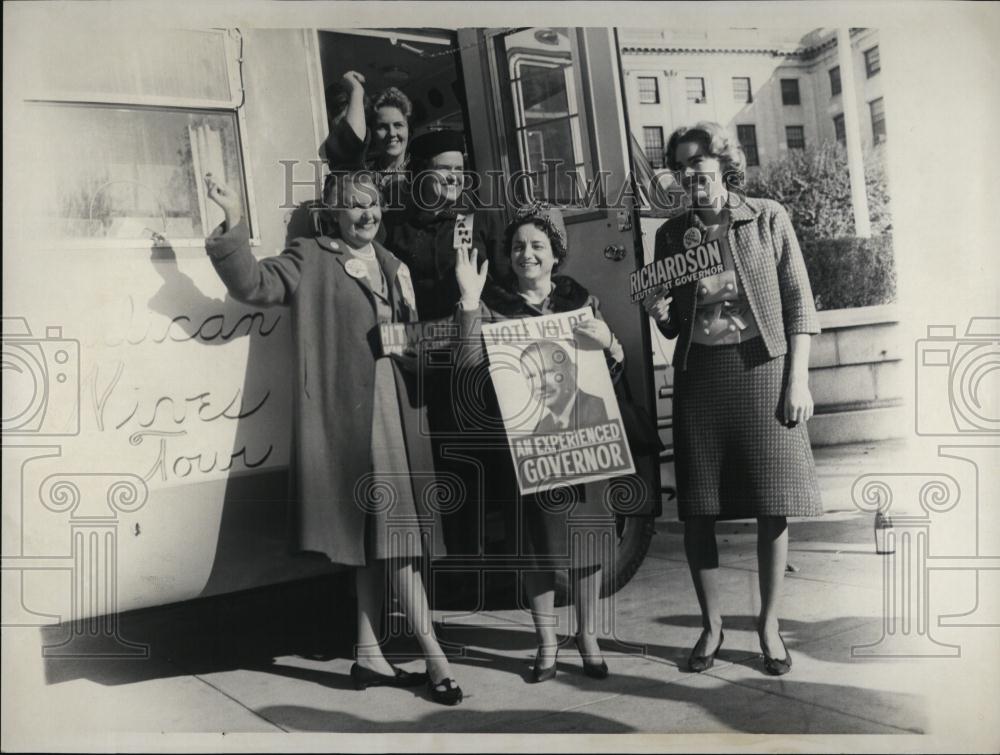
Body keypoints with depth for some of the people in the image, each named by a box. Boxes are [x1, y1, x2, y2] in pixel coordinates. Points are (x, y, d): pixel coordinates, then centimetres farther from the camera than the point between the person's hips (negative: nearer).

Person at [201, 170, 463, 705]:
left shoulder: (393, 266, 19)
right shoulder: (311, 260, 2)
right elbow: (253, 283, -12)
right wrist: (234, 224, -22)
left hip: (392, 410, 6)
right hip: (345, 415, -6)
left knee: (381, 537, 9)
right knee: (391, 534, -7)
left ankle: (369, 655, 19)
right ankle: (434, 657, 0)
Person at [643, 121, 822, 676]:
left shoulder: (767, 218, 3)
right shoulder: (671, 234, 9)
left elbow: (799, 302, 1)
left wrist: (798, 379, -7)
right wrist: (659, 313, -10)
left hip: (764, 369, -2)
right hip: (699, 375, 2)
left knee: (773, 505, 0)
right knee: (697, 510, 2)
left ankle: (769, 623, 18)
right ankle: (711, 625, 18)